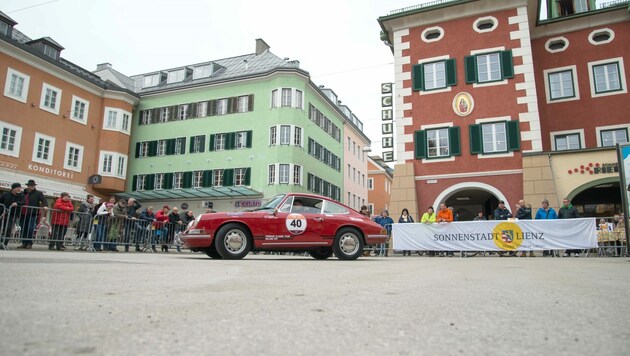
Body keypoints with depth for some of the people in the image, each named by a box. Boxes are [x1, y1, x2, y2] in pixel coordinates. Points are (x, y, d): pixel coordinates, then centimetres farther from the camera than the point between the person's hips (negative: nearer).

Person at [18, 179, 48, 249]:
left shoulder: (38, 193, 5)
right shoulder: (23, 193, 17)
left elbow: (44, 200, -7)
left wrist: (45, 206, -25)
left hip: (32, 214, -5)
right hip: (23, 214, 5)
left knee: (30, 229, -10)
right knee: (23, 230, 8)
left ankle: (29, 243, -3)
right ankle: (24, 243, 15)